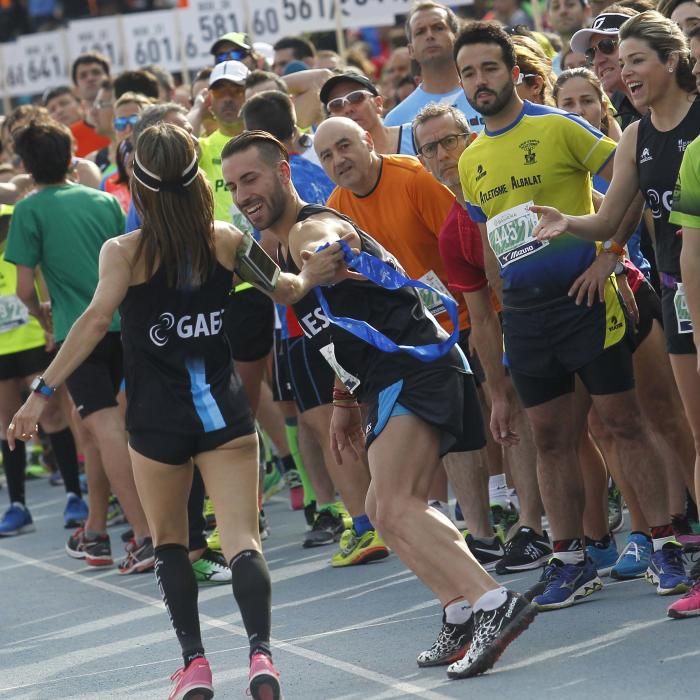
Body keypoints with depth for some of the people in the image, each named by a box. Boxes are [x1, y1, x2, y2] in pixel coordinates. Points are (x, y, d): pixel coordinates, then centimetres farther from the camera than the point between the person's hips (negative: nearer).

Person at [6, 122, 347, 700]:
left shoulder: (124, 252, -8)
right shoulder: (226, 239, 1)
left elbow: (97, 317, -20)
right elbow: (282, 289, 14)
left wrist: (43, 391, -21)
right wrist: (307, 278, 33)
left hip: (158, 419, -1)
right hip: (223, 408, 1)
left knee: (169, 541, 16)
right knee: (242, 539, -3)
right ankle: (261, 652, -23)